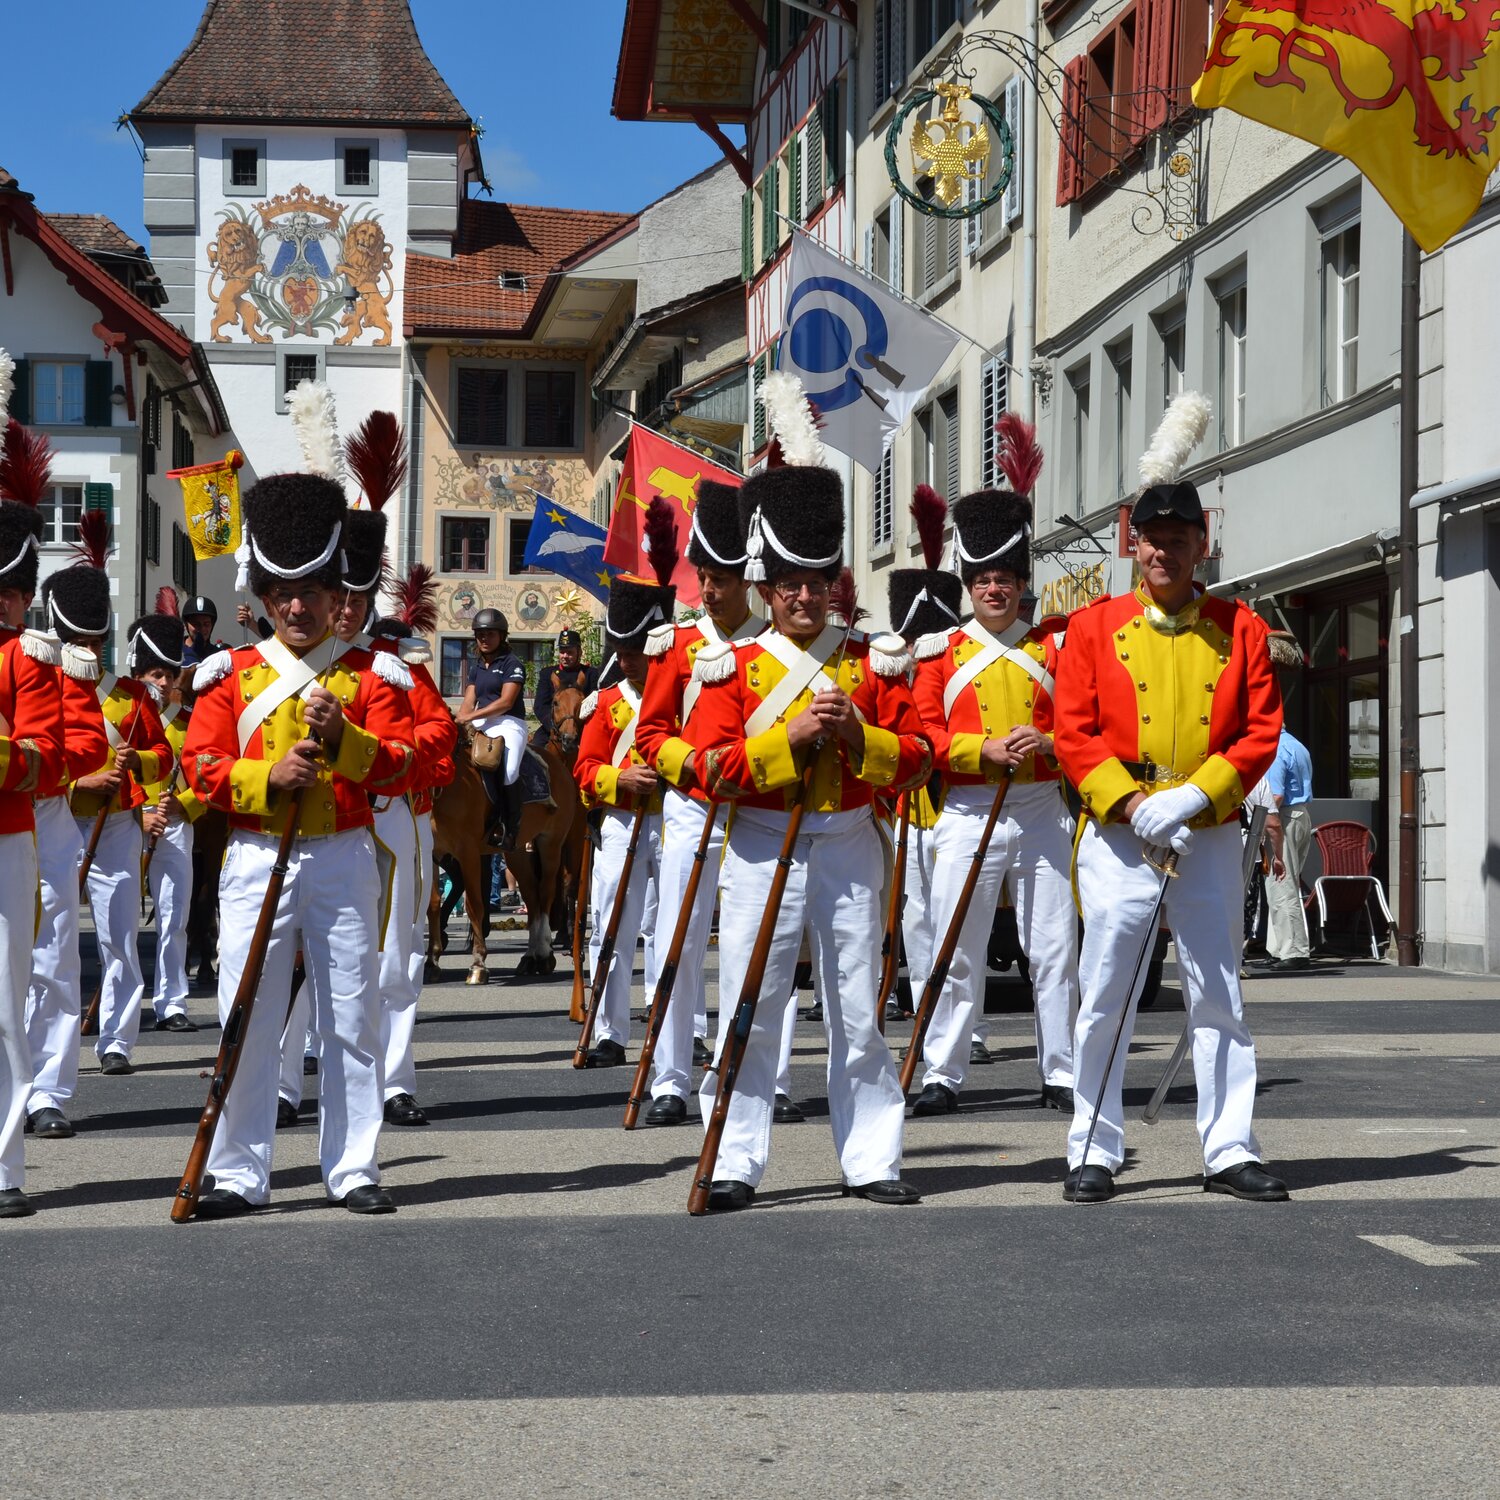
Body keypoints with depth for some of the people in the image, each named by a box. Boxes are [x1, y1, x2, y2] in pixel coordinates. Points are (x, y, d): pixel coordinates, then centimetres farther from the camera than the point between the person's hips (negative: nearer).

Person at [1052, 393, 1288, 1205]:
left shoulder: (1239, 629, 5)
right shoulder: (1094, 627, 3)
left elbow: (1261, 733, 0)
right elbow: (1073, 734, -2)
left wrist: (1191, 798, -13)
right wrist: (1133, 805, -14)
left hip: (1210, 838, 1)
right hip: (1118, 837, -1)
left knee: (1219, 997, 4)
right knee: (1104, 998, 1)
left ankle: (1229, 1152, 11)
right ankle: (1094, 1154, 10)